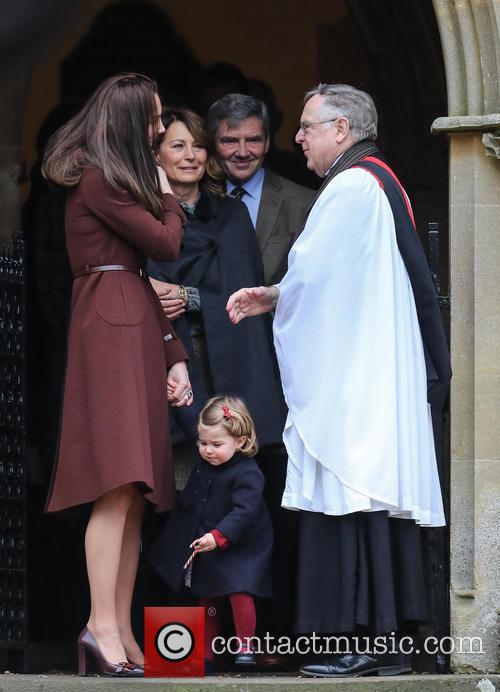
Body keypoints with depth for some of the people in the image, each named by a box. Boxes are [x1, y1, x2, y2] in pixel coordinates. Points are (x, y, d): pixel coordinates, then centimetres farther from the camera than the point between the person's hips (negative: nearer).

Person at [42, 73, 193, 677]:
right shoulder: (99, 179, -5)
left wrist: (174, 355, 14)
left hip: (137, 331, 10)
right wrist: (168, 201, 13)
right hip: (112, 330, -10)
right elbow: (167, 245, -8)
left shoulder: (118, 180, 25)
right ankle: (102, 625, -23)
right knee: (119, 481, -18)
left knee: (135, 491, 2)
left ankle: (121, 633, 0)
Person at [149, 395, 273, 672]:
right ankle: (206, 654, 17)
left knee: (239, 592, -19)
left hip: (239, 548, -7)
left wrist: (219, 536, -36)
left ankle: (245, 647, -7)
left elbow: (244, 511, -30)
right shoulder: (202, 467, 2)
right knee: (207, 599, 11)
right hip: (205, 547, 7)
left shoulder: (247, 474, -21)